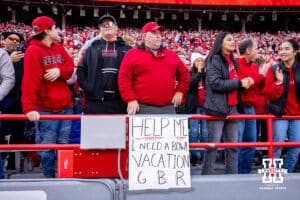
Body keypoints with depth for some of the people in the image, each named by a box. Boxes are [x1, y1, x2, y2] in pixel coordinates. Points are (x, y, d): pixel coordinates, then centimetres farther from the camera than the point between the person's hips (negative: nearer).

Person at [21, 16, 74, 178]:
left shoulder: (59, 48, 14)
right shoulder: (33, 51, -10)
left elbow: (70, 67, 10)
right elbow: (30, 80, -19)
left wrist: (59, 71, -14)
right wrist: (29, 107, -28)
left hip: (65, 106, 6)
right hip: (45, 109, -6)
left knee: (64, 145, 11)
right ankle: (49, 177, 12)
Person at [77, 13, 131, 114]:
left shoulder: (126, 49, 9)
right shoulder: (92, 48, 12)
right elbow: (81, 70, 11)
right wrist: (86, 87, -1)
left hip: (119, 101, 0)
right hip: (95, 101, 1)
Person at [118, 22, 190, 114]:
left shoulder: (172, 55, 17)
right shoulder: (132, 54, 3)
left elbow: (184, 73, 24)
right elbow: (124, 79, -3)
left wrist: (180, 91, 11)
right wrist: (131, 99, -12)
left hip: (168, 108, 4)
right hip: (143, 108, -4)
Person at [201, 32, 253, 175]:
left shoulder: (233, 61, 18)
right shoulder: (214, 60, -6)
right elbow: (216, 83, -17)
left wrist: (245, 82, 6)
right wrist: (239, 83, -16)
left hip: (232, 108, 8)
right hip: (217, 108, -8)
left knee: (233, 145, 9)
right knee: (213, 145, -4)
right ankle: (207, 176, 3)